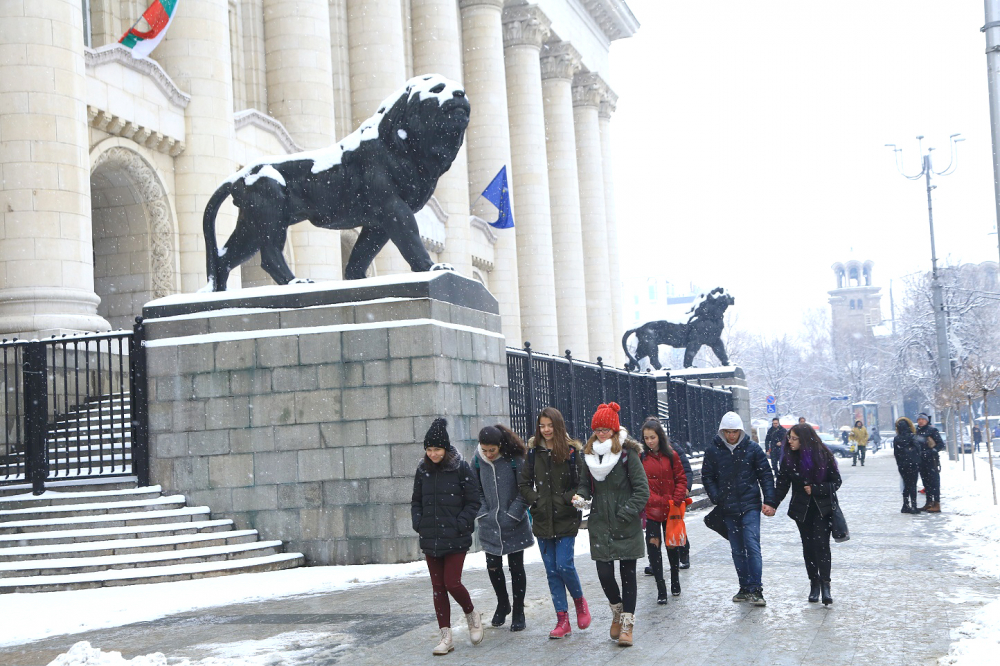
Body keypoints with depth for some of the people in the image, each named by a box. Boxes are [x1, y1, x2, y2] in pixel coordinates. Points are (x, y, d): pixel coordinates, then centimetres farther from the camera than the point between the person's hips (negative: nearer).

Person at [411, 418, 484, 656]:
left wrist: (460, 525, -13)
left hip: (455, 539, -4)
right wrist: (418, 523, 1)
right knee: (438, 587, 6)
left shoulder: (461, 468, -6)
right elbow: (416, 501, 17)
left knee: (452, 583, -8)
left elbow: (473, 502, -4)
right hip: (430, 538, 5)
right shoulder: (423, 470, 7)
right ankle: (446, 636, 14)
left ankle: (472, 615, 22)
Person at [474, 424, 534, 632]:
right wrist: (483, 513, -1)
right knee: (493, 566, 6)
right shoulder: (478, 461, -1)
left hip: (514, 525, -3)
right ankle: (502, 604, 30)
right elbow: (476, 490, 10)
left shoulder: (514, 459, -12)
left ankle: (518, 612, 16)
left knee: (516, 567, 4)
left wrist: (513, 515, -12)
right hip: (490, 525, 3)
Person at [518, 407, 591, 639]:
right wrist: (535, 500, -3)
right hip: (542, 520, 3)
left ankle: (579, 601, 19)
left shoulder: (572, 451, -4)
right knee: (551, 570, 4)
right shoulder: (533, 452, 5)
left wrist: (569, 499, -16)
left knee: (564, 565, -10)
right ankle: (562, 620, 10)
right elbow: (523, 483, 11)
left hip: (566, 518, -3)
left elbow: (582, 483, -2)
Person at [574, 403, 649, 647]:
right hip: (600, 526, 3)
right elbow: (585, 485, 16)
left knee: (628, 573, 1)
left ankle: (627, 625, 10)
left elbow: (642, 490, -8)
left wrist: (625, 514, -14)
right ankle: (617, 610, 26)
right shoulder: (589, 455, 8)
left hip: (627, 527, -3)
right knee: (604, 573, -2)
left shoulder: (628, 453, -6)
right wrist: (581, 496, -6)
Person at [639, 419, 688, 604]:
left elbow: (681, 479, 4)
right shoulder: (640, 457, -2)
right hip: (650, 510, -1)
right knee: (653, 547, -4)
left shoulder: (671, 455, 2)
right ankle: (661, 588, 3)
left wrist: (676, 500, -8)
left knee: (673, 546, 13)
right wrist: (648, 501, -16)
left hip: (670, 510, 1)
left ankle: (675, 581, 32)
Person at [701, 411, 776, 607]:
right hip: (728, 508, 3)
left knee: (752, 546, -12)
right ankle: (745, 588, 18)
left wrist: (769, 501, -7)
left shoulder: (752, 450, -1)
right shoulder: (713, 451, 2)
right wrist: (717, 499, -5)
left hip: (750, 506, -3)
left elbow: (766, 475, 2)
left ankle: (755, 589, -12)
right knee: (737, 550, 9)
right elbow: (707, 477, 7)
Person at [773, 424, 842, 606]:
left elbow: (836, 481, -5)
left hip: (822, 508, -3)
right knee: (808, 545, 7)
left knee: (821, 543, -13)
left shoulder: (824, 456, -11)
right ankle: (814, 583, 17)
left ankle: (825, 584, -12)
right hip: (802, 508, 3)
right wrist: (773, 505, -14)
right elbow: (782, 485, -2)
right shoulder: (788, 458, -4)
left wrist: (815, 489, -17)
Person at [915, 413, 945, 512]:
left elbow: (941, 444, -9)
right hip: (921, 461, 7)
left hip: (931, 460, -7)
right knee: (926, 482, 12)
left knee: (934, 482, -8)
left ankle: (937, 504, -9)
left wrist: (932, 451, -17)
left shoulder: (932, 430, -6)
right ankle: (929, 503, 18)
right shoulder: (918, 431, 14)